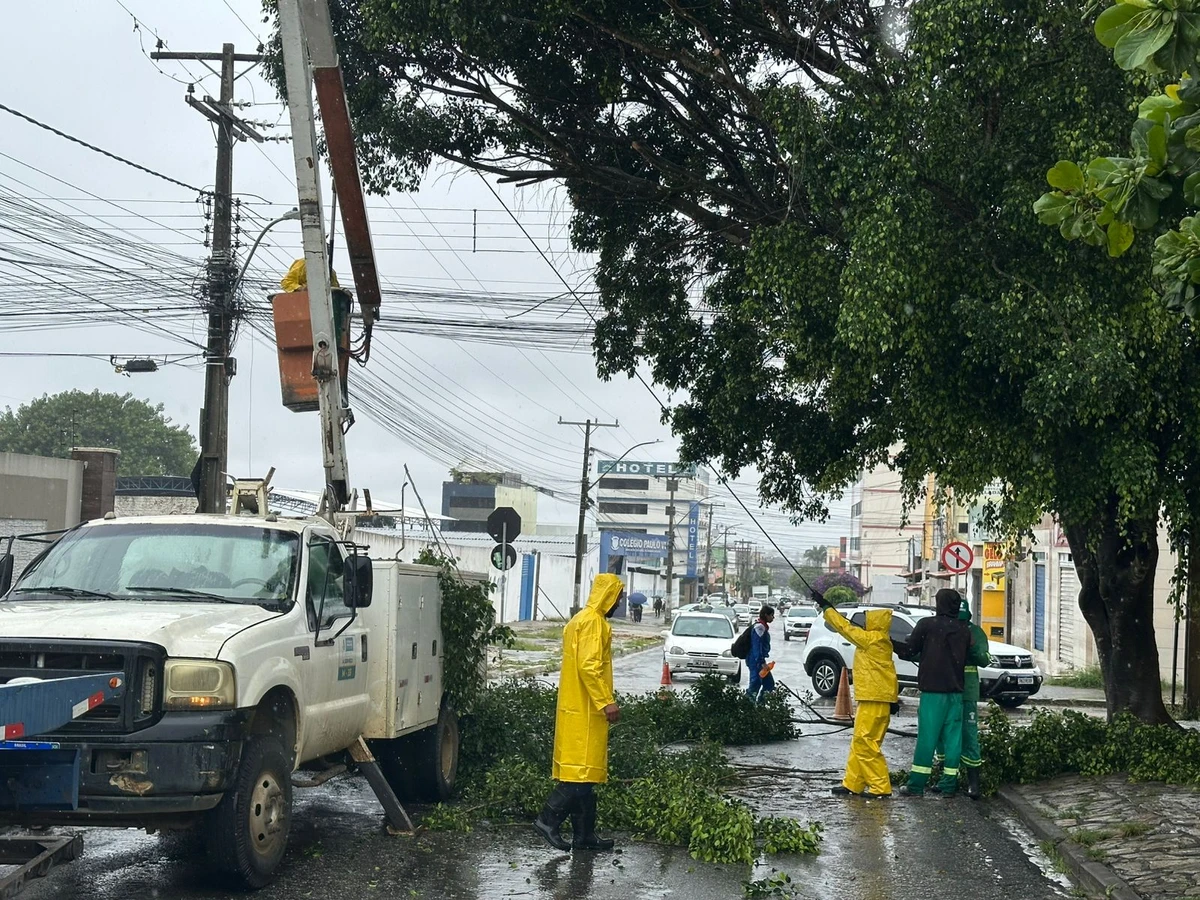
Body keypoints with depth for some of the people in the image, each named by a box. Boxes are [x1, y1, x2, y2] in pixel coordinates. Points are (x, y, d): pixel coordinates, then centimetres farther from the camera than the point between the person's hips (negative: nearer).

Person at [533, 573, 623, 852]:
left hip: (575, 709, 10)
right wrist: (607, 702, -22)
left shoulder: (580, 620, 19)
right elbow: (590, 665, -22)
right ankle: (549, 819, -10)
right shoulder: (593, 622, -12)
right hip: (586, 711, -10)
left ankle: (584, 834, 11)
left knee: (583, 773, 9)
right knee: (583, 770, -10)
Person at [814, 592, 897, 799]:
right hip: (873, 698, 10)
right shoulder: (880, 642, 15)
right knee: (860, 743, 13)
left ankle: (880, 787, -5)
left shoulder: (872, 639, -12)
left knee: (865, 743, -7)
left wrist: (825, 607, -5)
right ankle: (852, 784, 18)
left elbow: (846, 627, -10)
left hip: (874, 700, -10)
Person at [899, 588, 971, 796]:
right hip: (956, 689, 4)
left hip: (932, 689, -4)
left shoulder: (927, 624, -6)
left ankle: (916, 784, -1)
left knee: (927, 736, -3)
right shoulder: (964, 629, 8)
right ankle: (949, 785, 8)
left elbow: (909, 651, -2)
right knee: (953, 736, 6)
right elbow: (965, 658, 16)